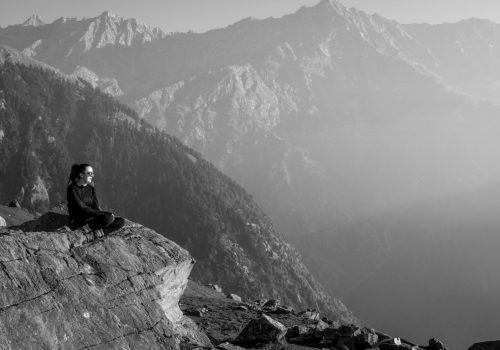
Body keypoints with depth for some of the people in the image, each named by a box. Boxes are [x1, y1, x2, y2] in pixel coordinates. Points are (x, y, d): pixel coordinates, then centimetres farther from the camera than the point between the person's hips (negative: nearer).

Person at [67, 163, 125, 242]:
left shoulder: (91, 188, 13)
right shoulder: (72, 189, -8)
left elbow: (96, 206, 4)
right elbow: (82, 208, -18)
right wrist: (104, 214, -24)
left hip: (92, 220, 8)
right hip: (77, 223, -8)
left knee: (121, 221, -14)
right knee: (107, 217, -33)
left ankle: (93, 234, -24)